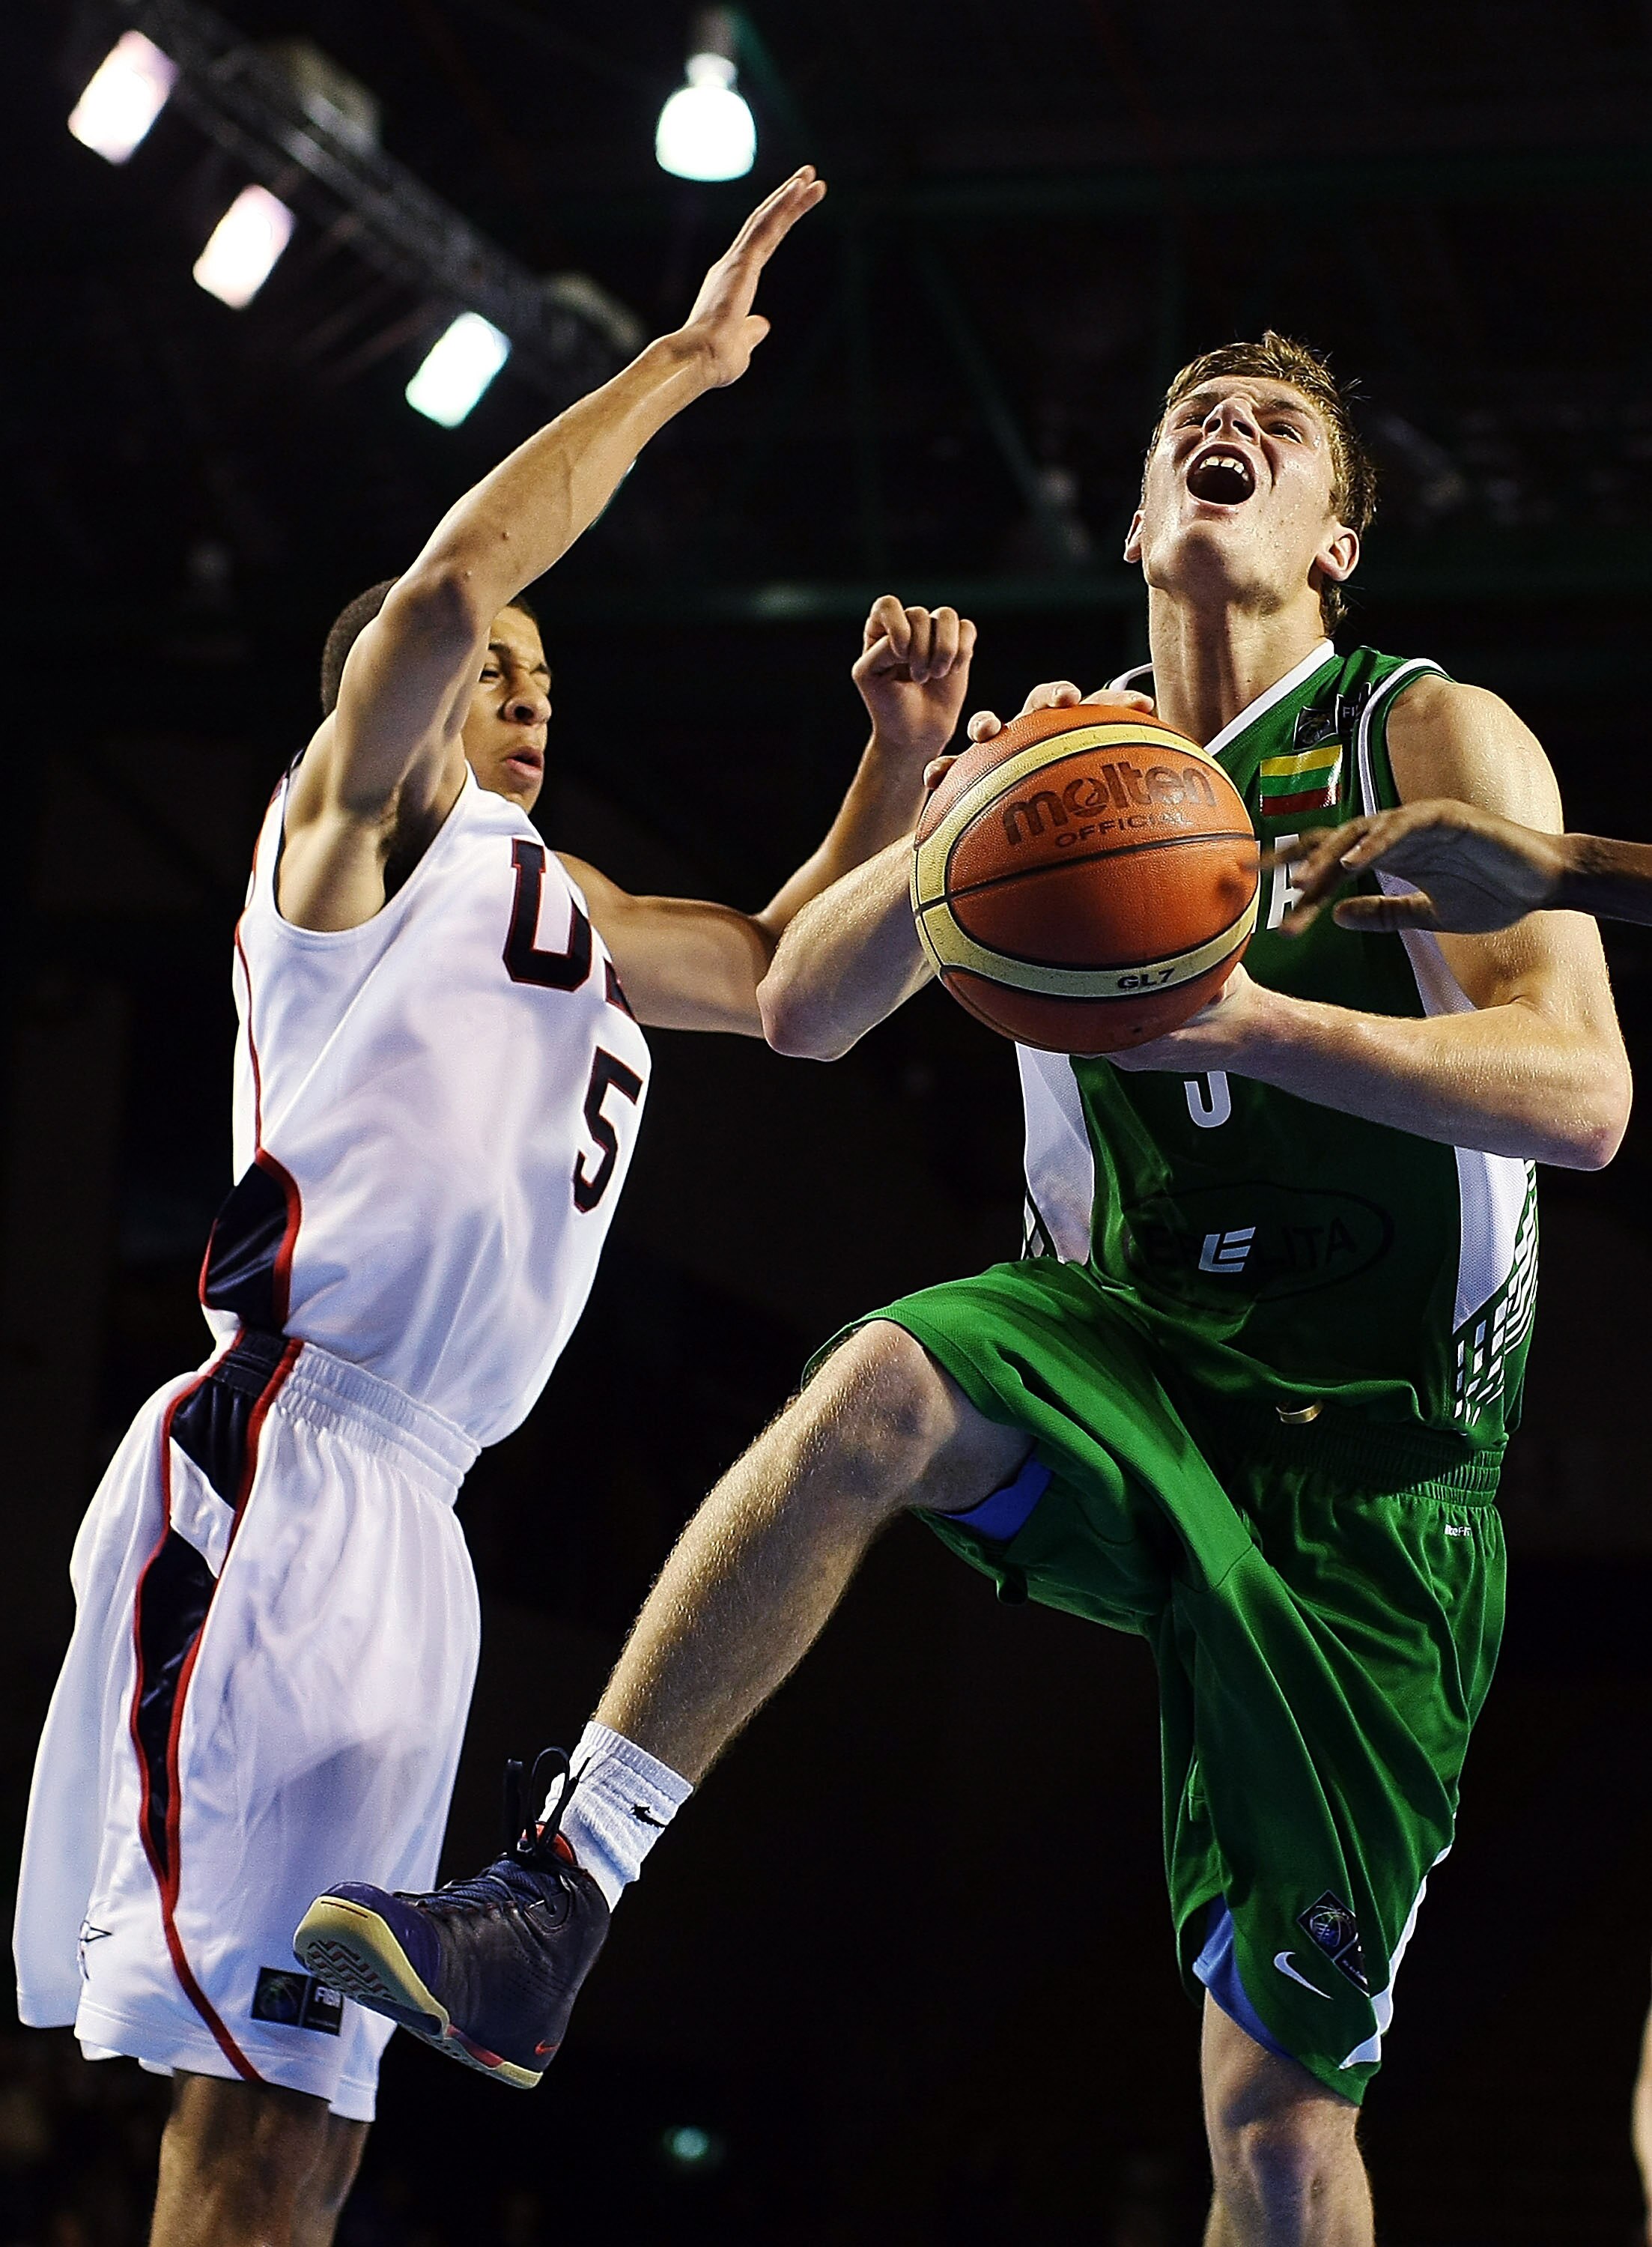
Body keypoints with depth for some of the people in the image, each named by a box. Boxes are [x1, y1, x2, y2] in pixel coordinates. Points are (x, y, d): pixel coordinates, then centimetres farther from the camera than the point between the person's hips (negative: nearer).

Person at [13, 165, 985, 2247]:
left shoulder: (557, 900, 27)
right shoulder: (359, 817, 4)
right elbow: (445, 586, -14)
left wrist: (902, 759, 18)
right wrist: (676, 366, -9)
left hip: (410, 1510, 9)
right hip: (278, 1462, -9)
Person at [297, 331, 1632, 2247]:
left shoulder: (1432, 742, -3)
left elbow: (1581, 1091, -16)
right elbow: (798, 1011, 6)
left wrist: (1249, 1021, -31)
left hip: (1366, 1463, -3)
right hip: (1129, 1369, 3)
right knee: (882, 1382, -34)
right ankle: (540, 1915, -35)